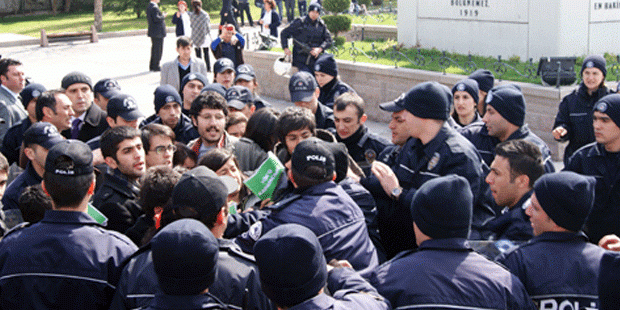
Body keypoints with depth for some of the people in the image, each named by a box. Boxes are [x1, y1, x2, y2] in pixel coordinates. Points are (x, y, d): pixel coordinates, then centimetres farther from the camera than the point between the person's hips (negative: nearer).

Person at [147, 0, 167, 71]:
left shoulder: (149, 7, 14)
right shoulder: (154, 7, -18)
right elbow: (156, 18, -28)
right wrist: (163, 16, -12)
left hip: (153, 32, 10)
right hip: (158, 32, -10)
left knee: (154, 49, 16)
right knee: (158, 49, -4)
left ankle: (152, 66, 21)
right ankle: (156, 66, -2)